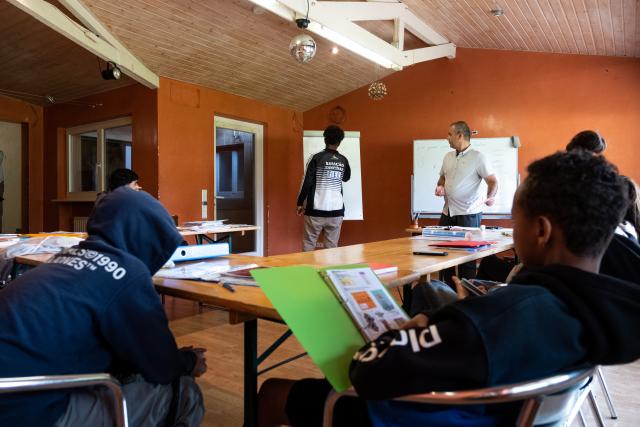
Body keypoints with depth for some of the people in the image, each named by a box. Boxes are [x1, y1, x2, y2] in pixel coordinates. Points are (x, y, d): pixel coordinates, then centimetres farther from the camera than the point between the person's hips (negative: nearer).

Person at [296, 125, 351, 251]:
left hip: (316, 210, -3)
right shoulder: (343, 160, 6)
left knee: (309, 244, 7)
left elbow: (307, 182, -8)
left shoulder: (317, 158, -5)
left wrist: (300, 203, 2)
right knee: (332, 246, 7)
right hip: (337, 211, 3)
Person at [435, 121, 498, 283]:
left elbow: (493, 181, -10)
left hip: (469, 213, -6)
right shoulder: (448, 157, 11)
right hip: (447, 212, 6)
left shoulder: (477, 157, -7)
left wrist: (490, 196, -30)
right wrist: (440, 186, 2)